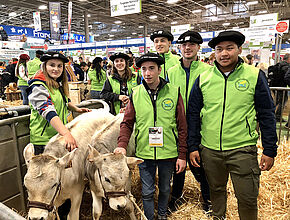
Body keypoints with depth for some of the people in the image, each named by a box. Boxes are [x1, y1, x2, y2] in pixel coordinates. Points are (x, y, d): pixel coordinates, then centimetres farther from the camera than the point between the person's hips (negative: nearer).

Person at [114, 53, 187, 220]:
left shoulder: (174, 92, -6)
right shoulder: (136, 93, -2)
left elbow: (182, 126, -3)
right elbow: (127, 123, 1)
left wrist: (182, 155, -4)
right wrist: (122, 145, -15)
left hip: (168, 153, 0)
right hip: (144, 152, 0)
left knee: (165, 188, 21)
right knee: (147, 192, 13)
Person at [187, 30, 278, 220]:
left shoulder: (255, 75, -3)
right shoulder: (203, 78, 1)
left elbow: (267, 115, 0)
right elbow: (193, 114, 3)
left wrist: (270, 150, -2)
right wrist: (193, 147, 1)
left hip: (243, 149, -2)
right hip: (209, 150, 2)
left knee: (248, 199, 9)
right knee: (216, 190, 20)